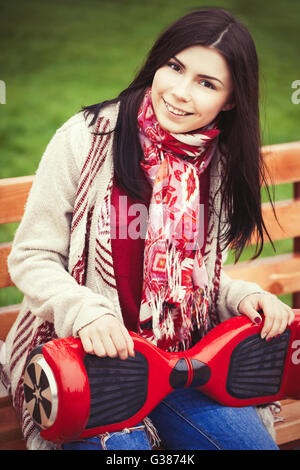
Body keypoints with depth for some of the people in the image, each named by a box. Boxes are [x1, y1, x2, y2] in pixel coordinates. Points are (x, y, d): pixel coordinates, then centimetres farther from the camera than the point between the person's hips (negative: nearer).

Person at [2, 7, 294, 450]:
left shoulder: (222, 163, 4)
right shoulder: (88, 137, -10)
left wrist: (245, 297, -5)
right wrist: (86, 314, -24)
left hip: (183, 357, 5)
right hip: (82, 351, -4)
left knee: (255, 441, -10)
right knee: (121, 444, -28)